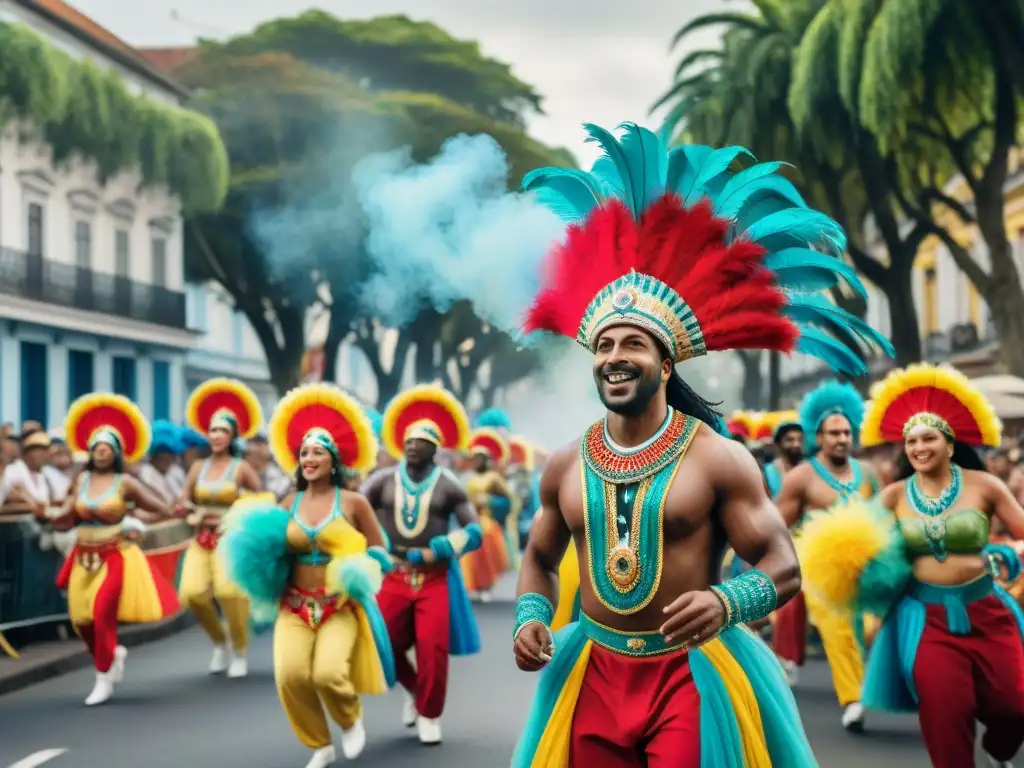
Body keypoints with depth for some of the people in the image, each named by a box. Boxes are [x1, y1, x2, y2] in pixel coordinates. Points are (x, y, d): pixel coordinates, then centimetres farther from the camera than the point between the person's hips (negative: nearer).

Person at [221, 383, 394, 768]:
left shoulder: (353, 502, -2)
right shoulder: (288, 504, 6)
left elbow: (378, 551, 3)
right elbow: (270, 545, 15)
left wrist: (359, 574, -14)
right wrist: (262, 554, -6)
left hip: (340, 607, -3)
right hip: (295, 606, 3)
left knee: (328, 673, -24)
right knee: (290, 676, -18)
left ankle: (351, 720, 13)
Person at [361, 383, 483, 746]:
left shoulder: (448, 486, -2)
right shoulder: (383, 480, 2)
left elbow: (473, 532, -5)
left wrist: (432, 553, -14)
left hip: (435, 578, -2)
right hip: (393, 576, 2)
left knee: (433, 648, -6)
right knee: (385, 643, 0)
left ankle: (429, 715, 15)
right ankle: (413, 691, 30)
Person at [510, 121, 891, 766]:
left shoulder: (718, 458, -9)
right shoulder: (566, 464, 4)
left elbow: (784, 567, -9)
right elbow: (541, 558, 19)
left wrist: (725, 603, -29)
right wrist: (530, 617, -1)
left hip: (692, 672, -4)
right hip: (594, 671, 4)